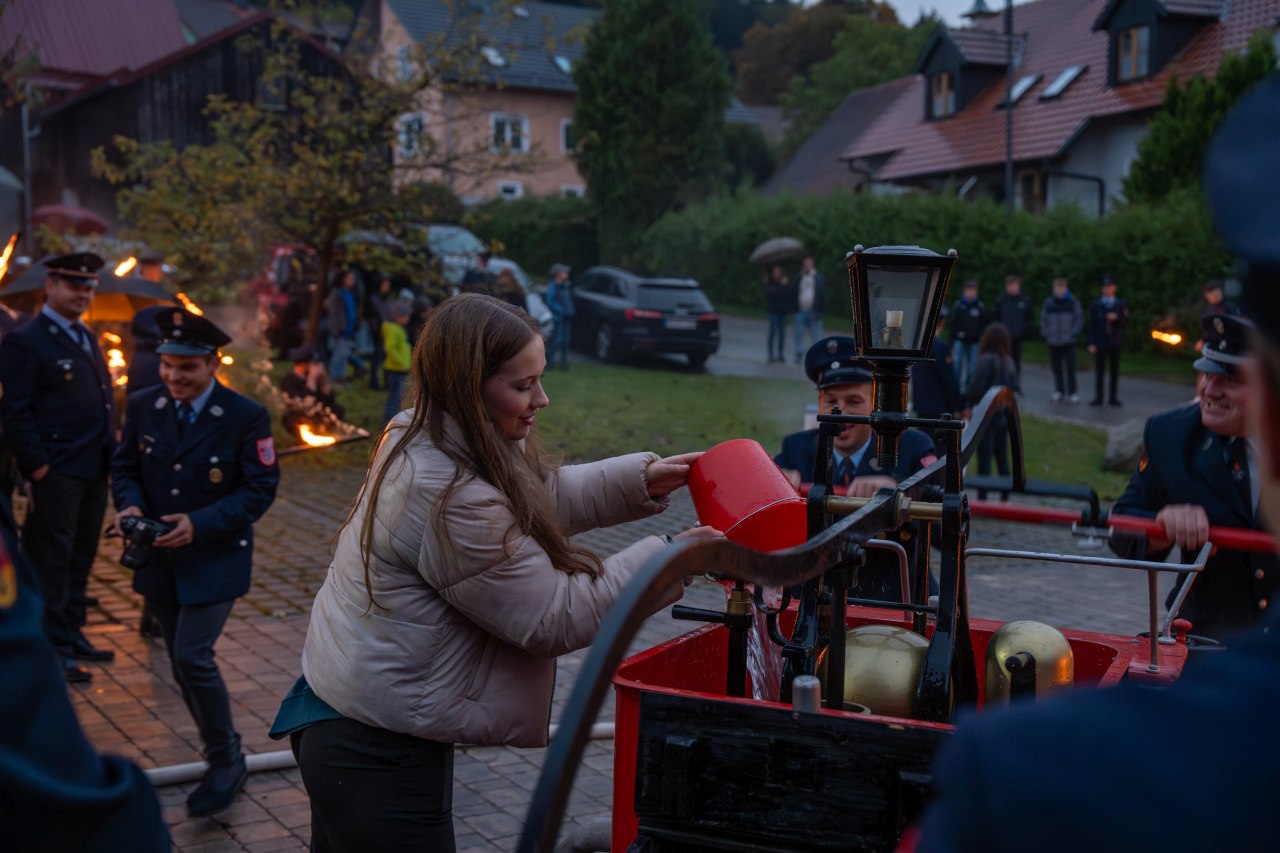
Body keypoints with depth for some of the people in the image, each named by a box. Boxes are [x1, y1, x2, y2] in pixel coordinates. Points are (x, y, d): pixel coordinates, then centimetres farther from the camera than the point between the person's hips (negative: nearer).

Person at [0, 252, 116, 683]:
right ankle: (55, 649, 6)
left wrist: (111, 452, 14)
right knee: (53, 562, 0)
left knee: (81, 559, 15)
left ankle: (72, 633, 26)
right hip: (58, 472, -8)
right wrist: (37, 464, -17)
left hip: (95, 470, 8)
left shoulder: (88, 338, 17)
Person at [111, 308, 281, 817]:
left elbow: (260, 488, -12)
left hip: (215, 560, -5)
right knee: (183, 663, 13)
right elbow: (124, 466, 9)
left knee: (192, 657, -15)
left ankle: (226, 762, 4)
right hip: (160, 560, 5)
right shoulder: (143, 406, 0)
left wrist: (200, 523, -23)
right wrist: (130, 504, -13)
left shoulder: (246, 417, -13)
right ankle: (220, 754, 32)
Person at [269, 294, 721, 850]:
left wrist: (641, 480, 2)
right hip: (377, 757, -10)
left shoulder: (418, 440, 1)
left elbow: (540, 496, 14)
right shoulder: (451, 502, -28)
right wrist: (668, 558, -15)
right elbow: (555, 619, -21)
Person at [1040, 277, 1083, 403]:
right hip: (1053, 342, 2)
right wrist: (1046, 334, 0)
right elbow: (1043, 320, 11)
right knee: (1056, 368, 5)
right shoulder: (1048, 303, 7)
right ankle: (1059, 392, 13)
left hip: (1069, 341, -2)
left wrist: (1073, 334, -9)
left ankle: (1072, 393, 1)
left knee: (1070, 368, -4)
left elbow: (1079, 319, 2)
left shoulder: (1074, 302, 3)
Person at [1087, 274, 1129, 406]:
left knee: (1115, 371, 3)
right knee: (1099, 371, -1)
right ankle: (1098, 397, 4)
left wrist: (1117, 318, -16)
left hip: (1115, 342, 1)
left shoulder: (1121, 304, 8)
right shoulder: (1096, 304, 5)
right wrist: (1091, 343, -6)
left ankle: (1113, 397, 10)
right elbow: (1092, 324, 1)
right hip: (1100, 343, -1)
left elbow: (1126, 322, 5)